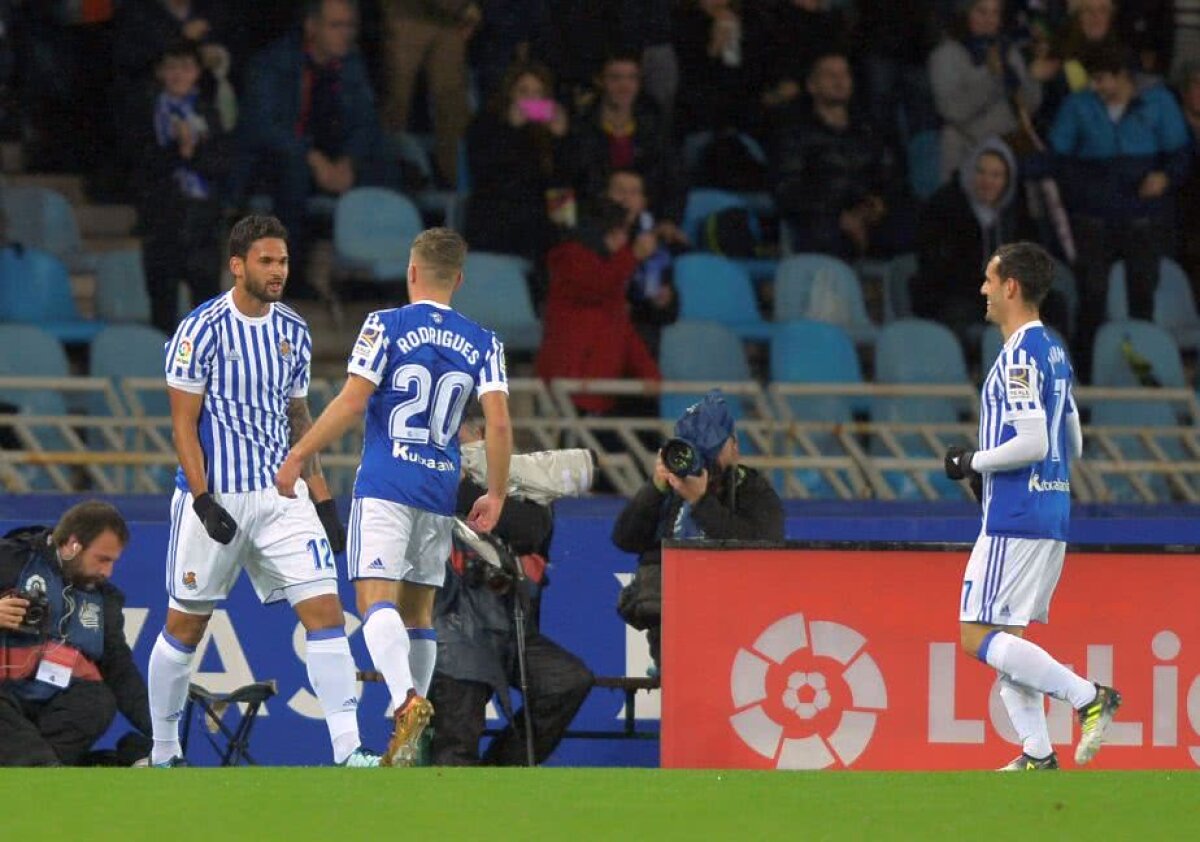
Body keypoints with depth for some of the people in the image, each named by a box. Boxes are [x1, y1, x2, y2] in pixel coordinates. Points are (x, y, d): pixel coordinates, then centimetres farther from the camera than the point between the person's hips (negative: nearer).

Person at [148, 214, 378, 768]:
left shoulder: (293, 332, 9)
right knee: (186, 624, 5)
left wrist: (322, 501, 13)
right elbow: (183, 424, -8)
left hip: (281, 494, 5)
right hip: (215, 497, -5)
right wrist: (203, 502, -17)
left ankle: (347, 750, -13)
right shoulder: (202, 329, -9)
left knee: (324, 608, -9)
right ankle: (163, 753, 20)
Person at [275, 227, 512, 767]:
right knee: (418, 610, 14)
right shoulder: (482, 344, 6)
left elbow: (352, 402, -10)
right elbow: (498, 423, -2)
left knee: (377, 599, -13)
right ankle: (407, 743, 14)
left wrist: (298, 456, -2)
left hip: (385, 484, -4)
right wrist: (496, 494, 8)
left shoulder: (386, 326, -4)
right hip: (441, 489, 4)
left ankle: (406, 700, -38)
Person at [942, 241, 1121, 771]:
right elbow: (1071, 444, 21)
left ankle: (1088, 696, -15)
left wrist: (973, 462, -9)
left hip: (1015, 517, -10)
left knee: (979, 638, -8)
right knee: (1005, 637, 11)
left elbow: (1031, 443, -23)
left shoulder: (1020, 355, -14)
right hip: (1051, 514, 10)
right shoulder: (1053, 352, 16)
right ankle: (1038, 755, 5)